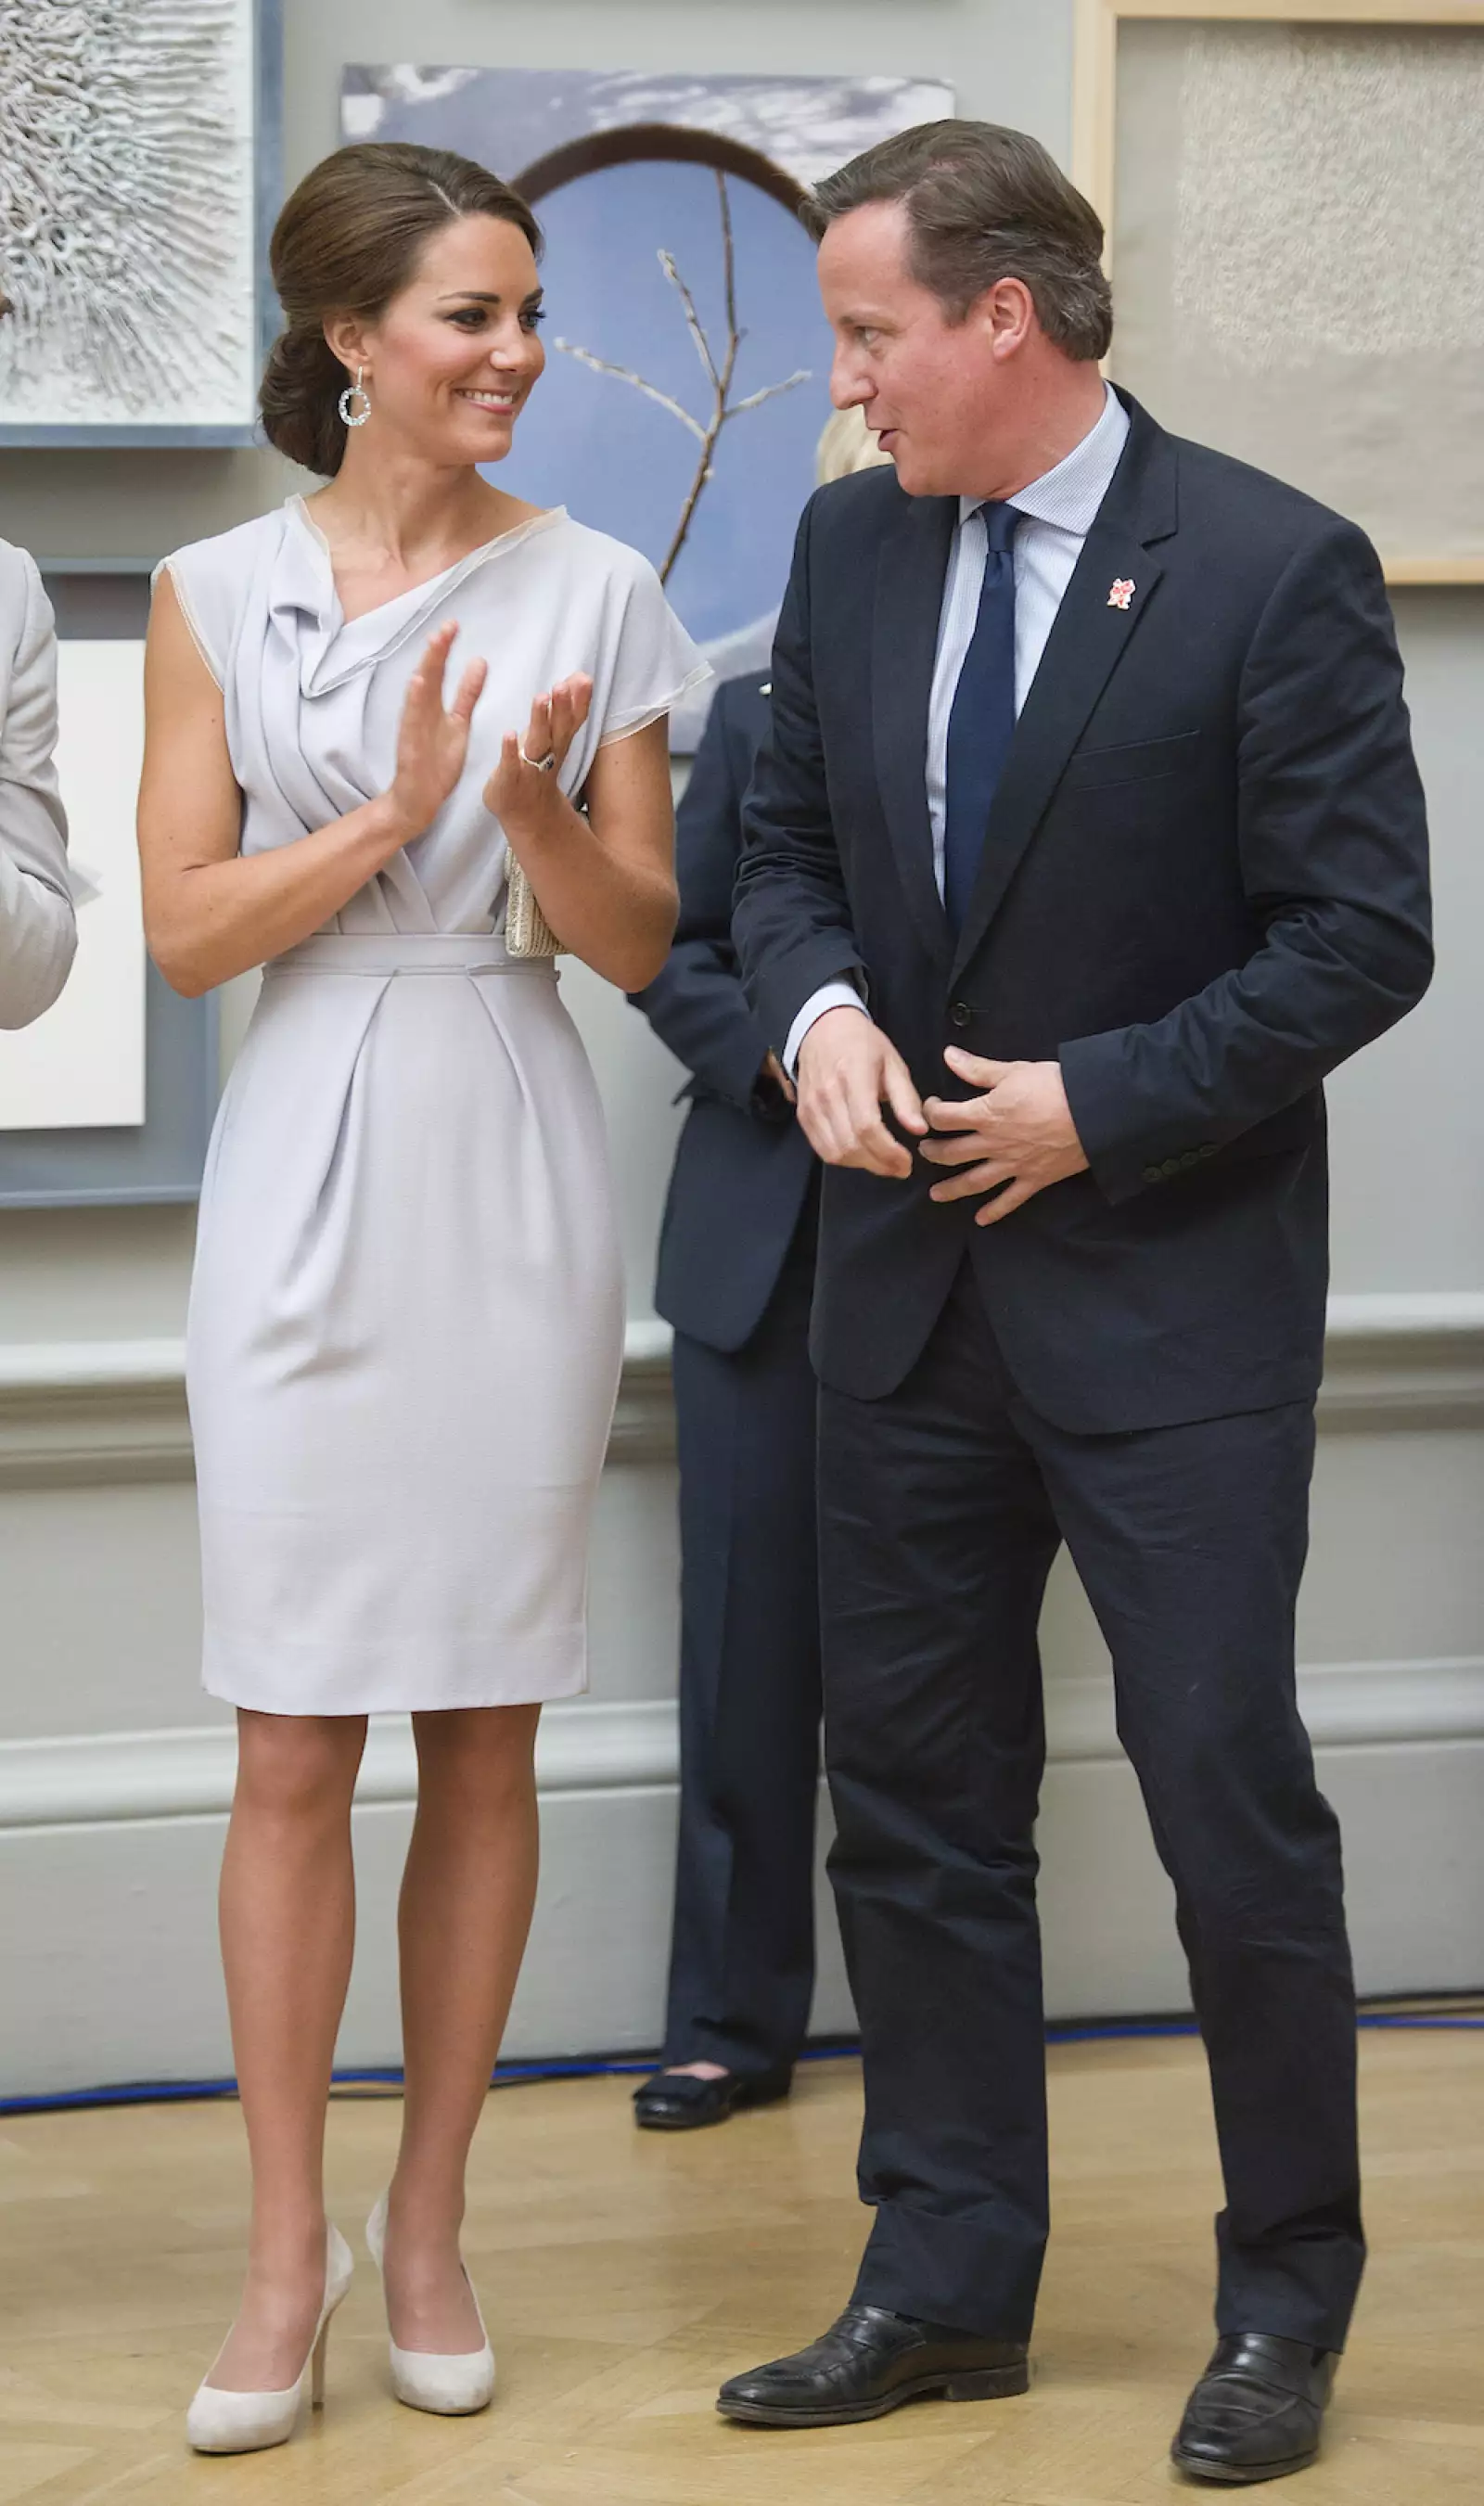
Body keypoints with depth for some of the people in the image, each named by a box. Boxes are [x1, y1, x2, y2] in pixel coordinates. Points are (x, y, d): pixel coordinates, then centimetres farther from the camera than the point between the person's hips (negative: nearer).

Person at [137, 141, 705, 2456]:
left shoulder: (593, 593, 2)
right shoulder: (219, 595, 2)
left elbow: (637, 943, 2)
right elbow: (185, 929, -2)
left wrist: (537, 808, -17)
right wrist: (393, 814, -16)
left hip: (515, 1175, 1)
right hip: (310, 1170, -1)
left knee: (483, 1733, 6)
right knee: (295, 1744, -1)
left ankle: (429, 2228, 16)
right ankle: (286, 2253, 7)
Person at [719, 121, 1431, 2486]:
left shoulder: (1272, 568, -12)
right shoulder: (851, 545, 5)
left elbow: (1366, 933, -13)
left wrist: (1100, 1106, -15)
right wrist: (820, 1009, -7)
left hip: (1165, 1286, -6)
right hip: (907, 1281, 6)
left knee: (1231, 1799, -1)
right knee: (916, 1798, 11)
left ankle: (1287, 2296, 15)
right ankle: (950, 2284, 22)